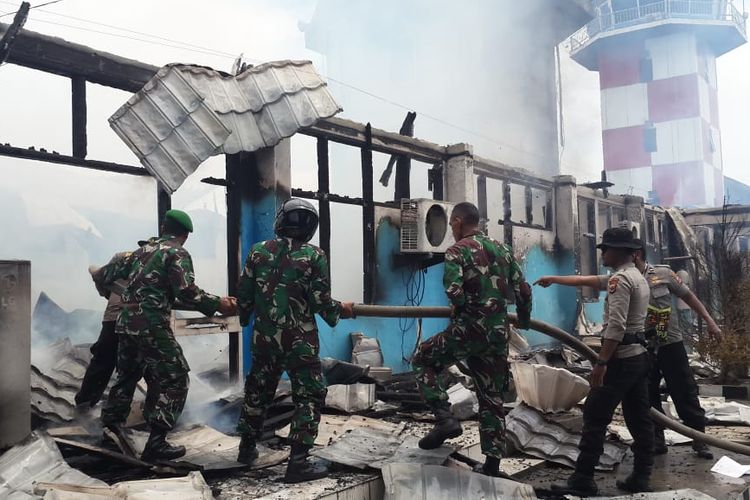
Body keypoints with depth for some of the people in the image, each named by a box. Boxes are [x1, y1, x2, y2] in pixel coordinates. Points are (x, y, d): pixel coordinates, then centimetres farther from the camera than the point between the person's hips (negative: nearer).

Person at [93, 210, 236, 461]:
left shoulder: (142, 250, 17)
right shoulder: (177, 254, -5)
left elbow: (103, 275, 24)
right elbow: (187, 293, -16)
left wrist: (102, 281, 46)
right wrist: (218, 304, -9)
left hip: (126, 323, 8)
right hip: (152, 326, -8)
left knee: (127, 375, 26)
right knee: (175, 380, 0)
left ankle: (109, 426, 36)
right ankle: (156, 442, -4)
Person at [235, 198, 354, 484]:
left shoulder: (258, 251, 0)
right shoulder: (313, 256, -9)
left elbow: (243, 294, 6)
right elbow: (321, 302, -10)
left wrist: (245, 317, 26)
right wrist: (341, 311, 10)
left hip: (264, 337, 4)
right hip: (299, 340, -4)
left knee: (258, 390, 22)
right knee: (309, 396, 6)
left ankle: (247, 448, 35)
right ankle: (298, 463, 3)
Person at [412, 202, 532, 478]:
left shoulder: (457, 250, -6)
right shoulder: (502, 250, 12)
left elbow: (454, 291, -21)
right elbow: (523, 290, 12)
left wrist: (465, 309, 1)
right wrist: (524, 320, 29)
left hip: (468, 329, -6)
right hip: (498, 333, 6)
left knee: (423, 360, 15)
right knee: (492, 398, 14)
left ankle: (445, 418, 1)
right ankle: (492, 463, 19)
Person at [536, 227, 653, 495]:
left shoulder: (620, 279, -14)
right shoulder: (636, 276, 18)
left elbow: (616, 326, -23)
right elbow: (585, 280, 25)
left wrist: (601, 362, -23)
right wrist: (553, 279, 29)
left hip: (621, 359, -10)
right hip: (639, 356, 10)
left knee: (595, 417, -6)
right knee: (639, 419, 10)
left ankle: (583, 481, -3)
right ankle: (640, 479, 15)